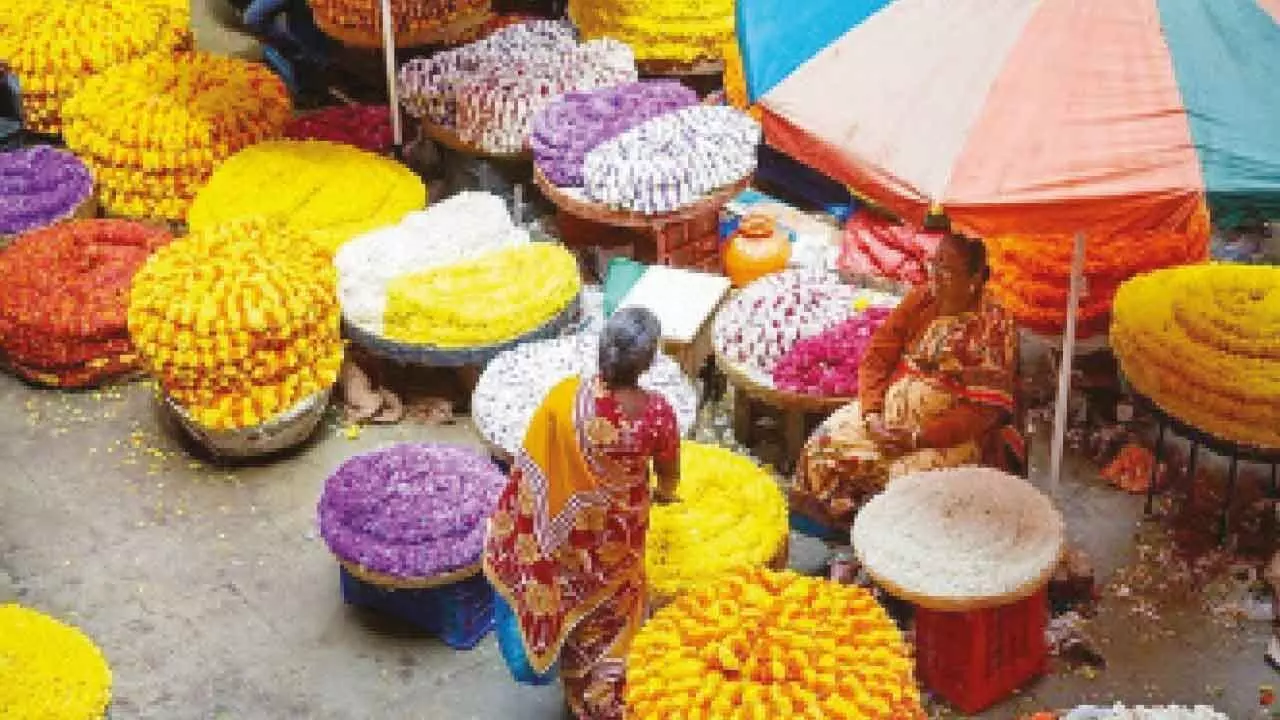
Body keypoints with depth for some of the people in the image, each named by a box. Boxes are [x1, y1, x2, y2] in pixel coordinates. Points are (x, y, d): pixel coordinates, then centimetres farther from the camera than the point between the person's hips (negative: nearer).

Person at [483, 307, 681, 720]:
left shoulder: (565, 399, -28)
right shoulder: (657, 413, -28)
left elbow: (535, 470, -16)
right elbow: (669, 475, -7)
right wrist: (664, 494, 18)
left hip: (570, 529, 1)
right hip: (619, 532, -1)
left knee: (572, 606, 27)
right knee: (611, 613, 25)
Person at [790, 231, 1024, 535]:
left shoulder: (993, 327, -15)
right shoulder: (920, 299, 2)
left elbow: (985, 410, -18)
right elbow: (878, 355, 4)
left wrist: (919, 436, -23)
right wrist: (872, 413, -13)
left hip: (956, 431, -6)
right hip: (892, 411, 6)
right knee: (827, 443, -11)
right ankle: (841, 524, 7)